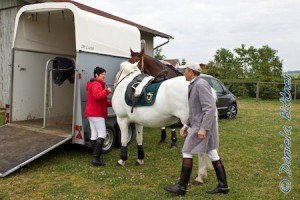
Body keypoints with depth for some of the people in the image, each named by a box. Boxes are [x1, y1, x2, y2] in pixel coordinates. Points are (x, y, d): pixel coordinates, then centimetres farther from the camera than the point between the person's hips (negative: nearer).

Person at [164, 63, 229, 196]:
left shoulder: (201, 84, -17)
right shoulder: (194, 85, 14)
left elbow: (210, 108, -23)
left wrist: (203, 128, -26)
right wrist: (186, 125, 16)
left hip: (202, 126, -10)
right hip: (199, 124, 10)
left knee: (187, 152, -2)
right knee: (212, 154, 12)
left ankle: (182, 187, 8)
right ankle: (223, 186, 20)